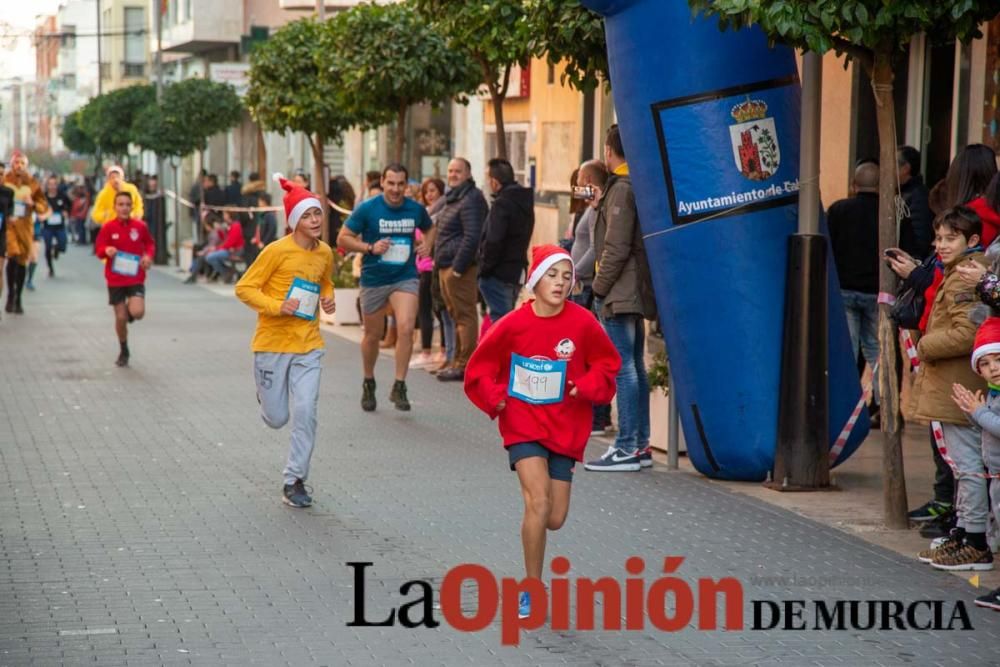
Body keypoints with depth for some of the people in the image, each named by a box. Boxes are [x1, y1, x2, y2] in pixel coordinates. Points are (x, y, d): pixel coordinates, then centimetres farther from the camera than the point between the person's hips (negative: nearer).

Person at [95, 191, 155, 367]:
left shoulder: (140, 226, -3)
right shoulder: (108, 227, -5)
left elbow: (150, 243, 12)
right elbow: (99, 250, -1)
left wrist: (148, 255, -7)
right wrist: (107, 250, -23)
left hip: (136, 278, 0)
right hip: (115, 279, 0)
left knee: (137, 312, -20)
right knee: (120, 318, 4)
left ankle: (130, 308, 19)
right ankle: (124, 352, 26)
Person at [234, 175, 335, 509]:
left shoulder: (325, 253, 3)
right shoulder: (277, 250, -13)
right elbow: (244, 287, -10)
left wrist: (328, 297, 2)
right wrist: (276, 306, -23)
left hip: (308, 346, 3)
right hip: (272, 343, -3)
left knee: (305, 412, -9)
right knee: (276, 418, 6)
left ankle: (295, 481, 3)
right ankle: (268, 395, 43)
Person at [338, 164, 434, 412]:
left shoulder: (416, 209, -1)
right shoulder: (367, 209, -10)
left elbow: (429, 229, 21)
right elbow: (343, 239, -5)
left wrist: (426, 245, -1)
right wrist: (370, 248, -19)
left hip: (405, 278, 1)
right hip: (373, 280, -1)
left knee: (406, 328, -19)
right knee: (373, 335, 12)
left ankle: (399, 387, -9)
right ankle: (368, 384, 35)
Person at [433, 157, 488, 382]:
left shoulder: (471, 199, -13)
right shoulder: (452, 199, 20)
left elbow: (472, 237, -21)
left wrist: (458, 267, -21)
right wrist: (439, 261, 19)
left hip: (459, 267, -11)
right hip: (447, 266, 11)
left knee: (464, 316, -7)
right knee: (456, 315, 15)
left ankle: (464, 365, -6)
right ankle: (459, 362, 21)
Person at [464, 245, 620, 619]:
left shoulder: (582, 324, -9)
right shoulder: (513, 325, -10)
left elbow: (607, 363, 4)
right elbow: (479, 369, 2)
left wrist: (588, 386, -13)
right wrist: (495, 398, -13)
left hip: (565, 428, 2)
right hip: (523, 423, -2)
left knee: (555, 518, 3)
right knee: (539, 502, -20)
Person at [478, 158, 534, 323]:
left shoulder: (502, 204, -16)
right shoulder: (525, 201, 12)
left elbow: (493, 241, -23)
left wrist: (484, 269, -11)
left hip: (498, 274, -9)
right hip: (517, 272, 9)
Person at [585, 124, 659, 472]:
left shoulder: (621, 189, -14)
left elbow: (616, 248, -19)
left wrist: (600, 287, -10)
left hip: (619, 294, -10)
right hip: (636, 292, 10)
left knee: (623, 368, -9)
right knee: (636, 367, 13)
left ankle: (627, 448, -9)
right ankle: (640, 445, 18)